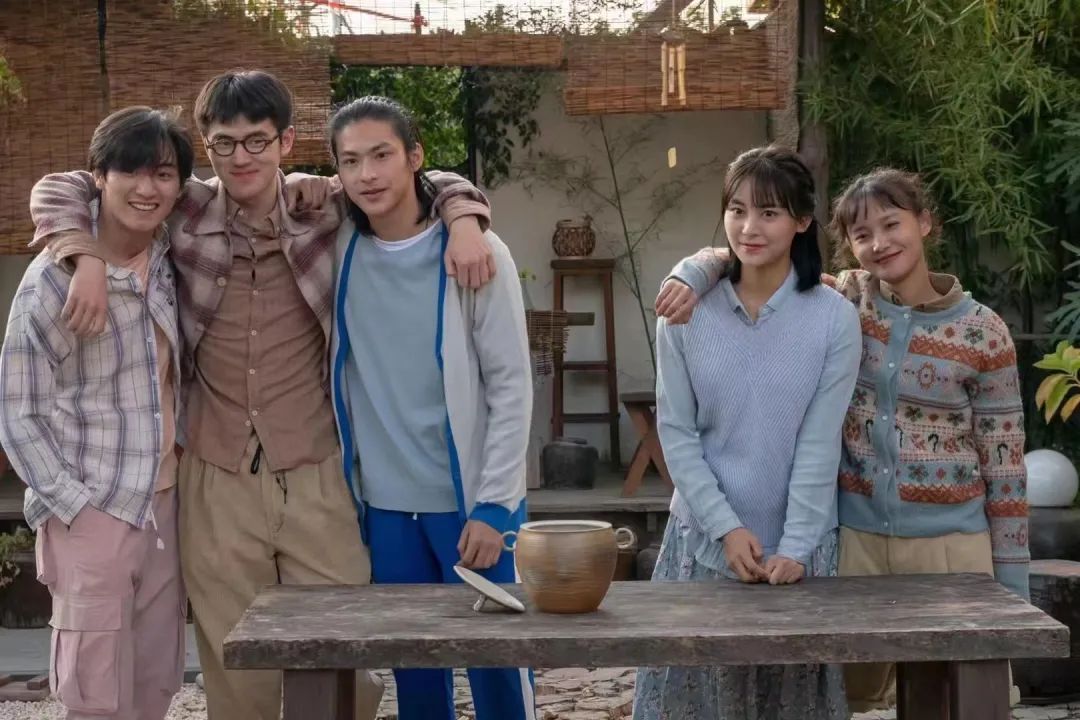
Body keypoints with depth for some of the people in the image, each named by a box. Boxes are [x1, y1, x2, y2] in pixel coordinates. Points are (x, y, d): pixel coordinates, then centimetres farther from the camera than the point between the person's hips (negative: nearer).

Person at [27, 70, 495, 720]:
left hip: (318, 477, 0)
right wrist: (88, 258, -11)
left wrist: (463, 219, -11)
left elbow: (424, 183, 10)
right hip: (216, 479, 1)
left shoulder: (325, 208, 0)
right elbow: (60, 189, 7)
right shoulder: (187, 213, 1)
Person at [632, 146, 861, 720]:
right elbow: (676, 433, -3)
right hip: (704, 541, 1)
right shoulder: (687, 312, -2)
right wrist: (726, 527, -12)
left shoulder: (834, 318, -5)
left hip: (798, 544, -1)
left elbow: (820, 443, -8)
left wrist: (794, 547, -13)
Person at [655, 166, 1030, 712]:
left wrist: (1012, 584, -3)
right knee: (841, 695, 13)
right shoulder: (842, 302, 1)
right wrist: (693, 275, -20)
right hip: (856, 538, 2)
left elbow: (1004, 465, -2)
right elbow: (736, 258, 4)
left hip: (949, 544, -2)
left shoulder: (983, 333, -4)